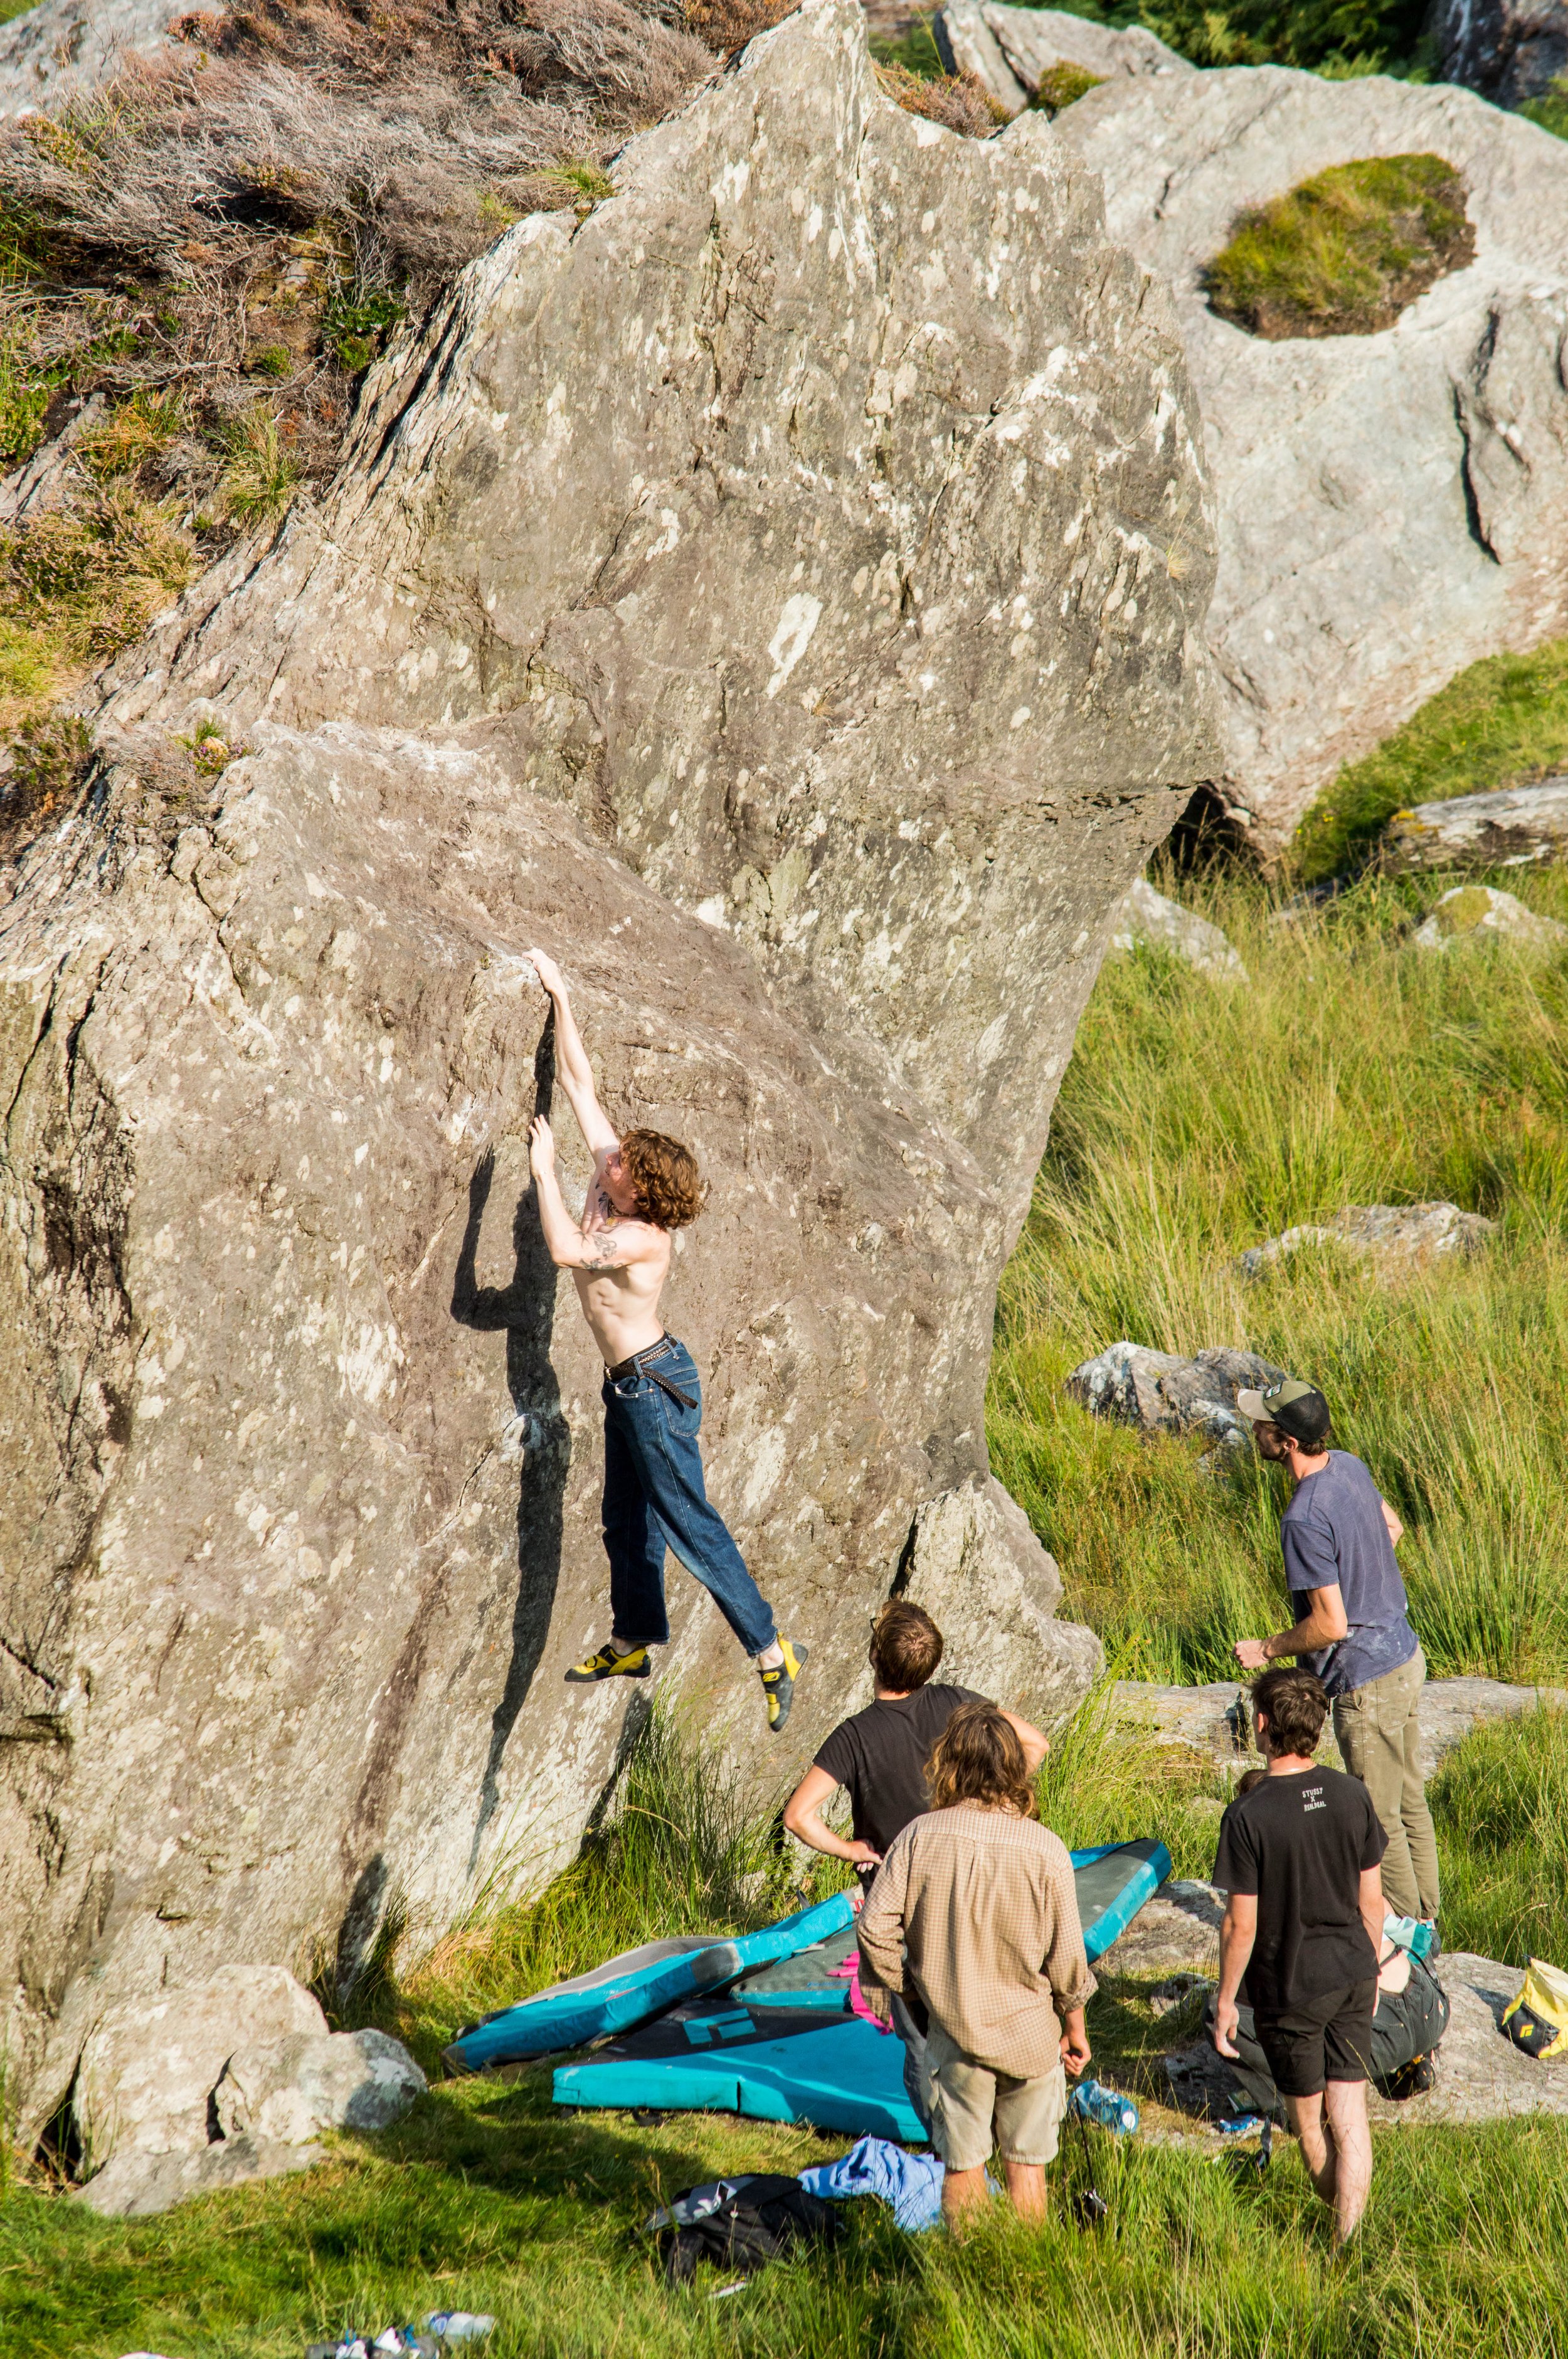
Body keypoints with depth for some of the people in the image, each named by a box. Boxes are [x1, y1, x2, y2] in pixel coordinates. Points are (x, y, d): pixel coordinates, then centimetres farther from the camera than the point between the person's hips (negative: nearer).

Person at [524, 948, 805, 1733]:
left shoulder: (640, 1238, -25)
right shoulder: (611, 1187, -3)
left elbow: (566, 1250, -42)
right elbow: (581, 1085, 1)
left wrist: (543, 1167, -33)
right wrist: (559, 1000, -1)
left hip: (654, 1385, -9)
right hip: (631, 1382, 9)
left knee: (689, 1525, -7)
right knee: (627, 1522, 19)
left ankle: (771, 1651, -4)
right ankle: (633, 1643, 34)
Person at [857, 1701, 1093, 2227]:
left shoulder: (920, 1836, -12)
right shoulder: (1044, 1848, -16)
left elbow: (875, 1928, -11)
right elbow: (1066, 1955, -10)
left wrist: (898, 1988, 7)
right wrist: (1075, 2026, 6)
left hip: (952, 2031, 1)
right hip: (1030, 2033, -1)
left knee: (961, 2165, 13)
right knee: (1027, 2165, 13)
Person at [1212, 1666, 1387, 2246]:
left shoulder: (1249, 1817, -21)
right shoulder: (1352, 1796, -7)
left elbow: (1241, 1925, -16)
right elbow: (1372, 1900, 2)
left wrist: (1225, 1998, -3)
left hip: (1290, 1987, -4)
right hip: (1352, 1978, 4)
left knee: (1308, 2119, 17)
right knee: (1350, 2117, 8)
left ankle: (1339, 2220, 35)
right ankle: (1348, 2241, 9)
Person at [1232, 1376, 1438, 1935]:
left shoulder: (1305, 1520, -27)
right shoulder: (1348, 1466, -1)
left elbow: (1331, 1626, -26)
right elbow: (1391, 1527, 19)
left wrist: (1266, 1649, -11)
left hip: (1367, 1682, -9)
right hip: (1405, 1655, 9)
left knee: (1381, 1820, 6)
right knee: (1410, 1804, 21)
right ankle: (1425, 1921, 33)